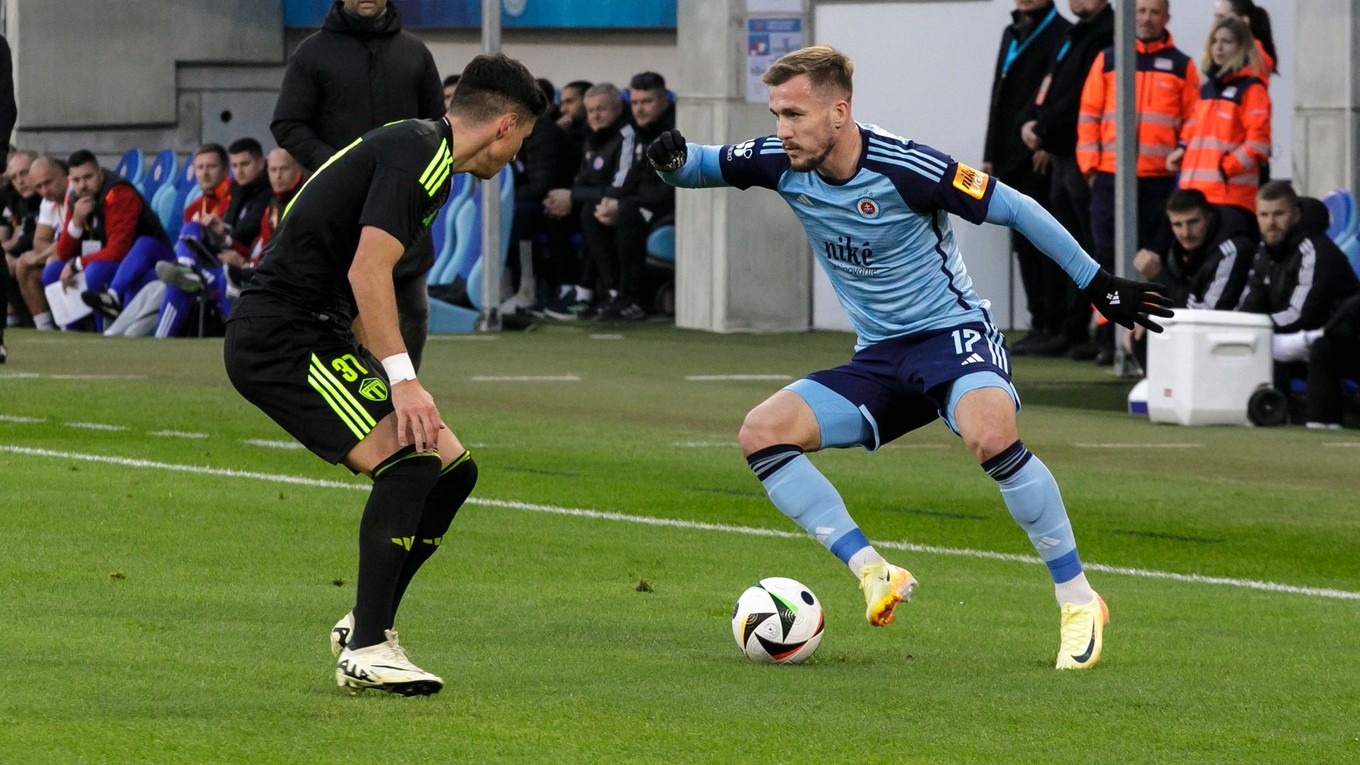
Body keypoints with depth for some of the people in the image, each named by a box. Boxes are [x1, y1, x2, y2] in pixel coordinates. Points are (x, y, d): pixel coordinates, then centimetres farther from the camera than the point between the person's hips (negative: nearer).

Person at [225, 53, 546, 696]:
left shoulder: (428, 155, 19)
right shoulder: (417, 152, -13)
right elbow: (368, 270, -23)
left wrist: (392, 383, 32)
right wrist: (403, 381, -27)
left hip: (320, 334, 10)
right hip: (279, 335, -10)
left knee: (452, 467, 5)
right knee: (408, 460, -22)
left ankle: (364, 626, 13)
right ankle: (366, 648, -17)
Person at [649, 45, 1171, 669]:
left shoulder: (903, 168, -21)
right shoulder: (780, 163, -5)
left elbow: (1014, 209, -12)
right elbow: (701, 166, 10)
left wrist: (1099, 285, -8)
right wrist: (672, 158, -16)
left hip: (953, 334, -6)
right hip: (879, 360, 7)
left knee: (989, 434, -36)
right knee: (761, 432, -13)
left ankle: (1078, 600, -21)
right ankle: (874, 575, -15)